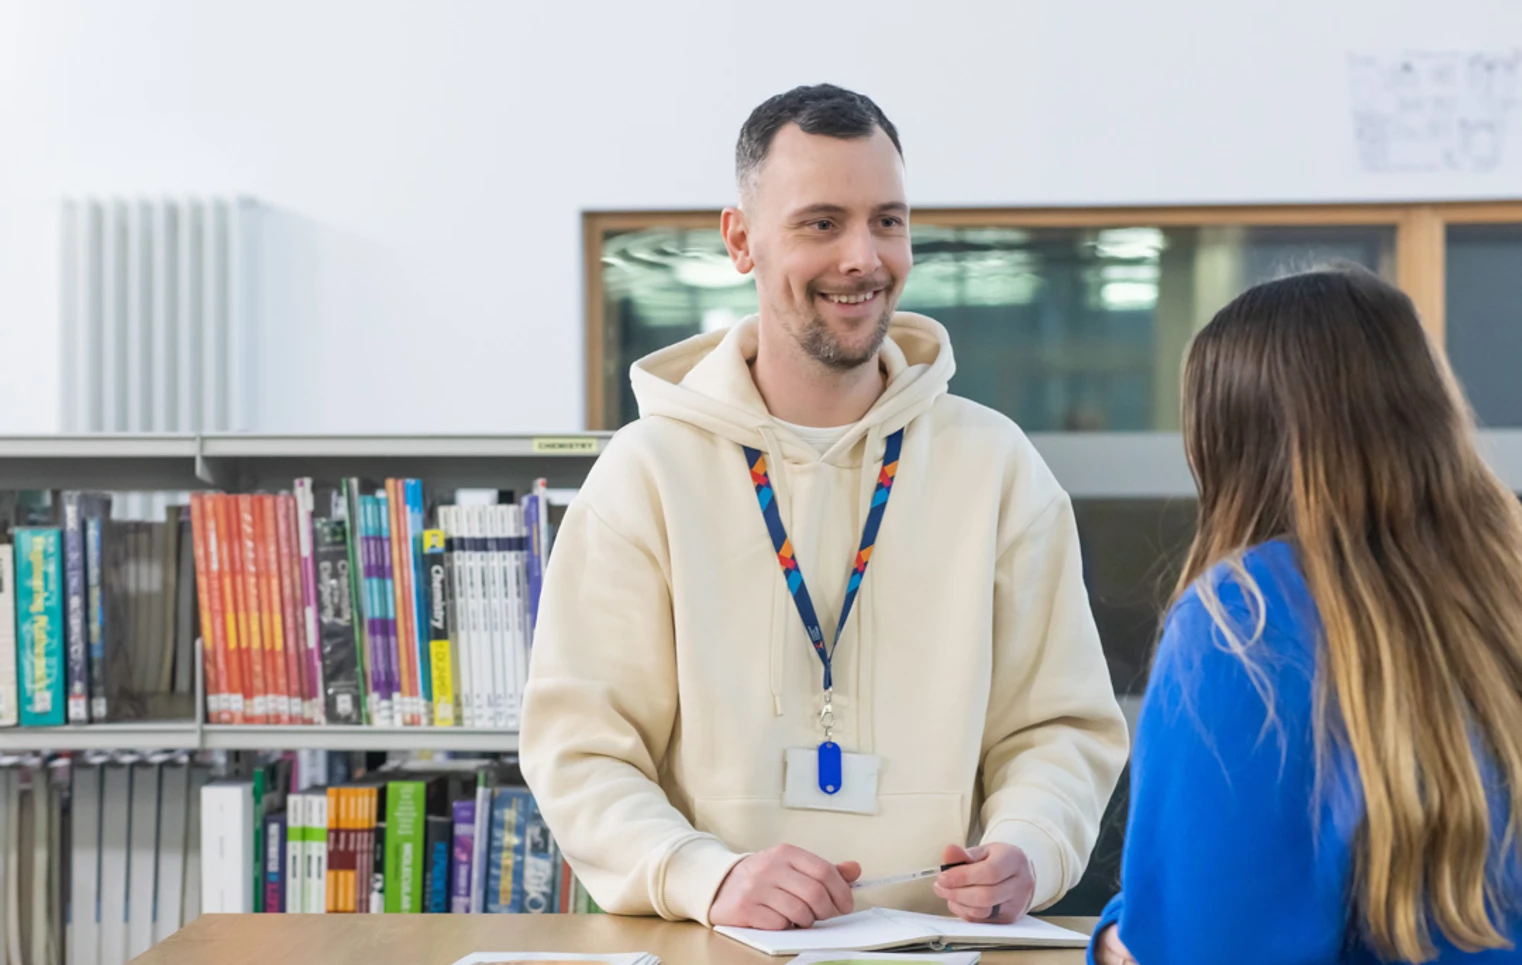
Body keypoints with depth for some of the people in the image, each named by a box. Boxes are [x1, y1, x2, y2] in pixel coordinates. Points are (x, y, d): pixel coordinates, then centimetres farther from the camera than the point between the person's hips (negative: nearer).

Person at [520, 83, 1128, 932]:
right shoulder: (648, 472, 4)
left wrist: (1026, 851, -9)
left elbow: (1059, 728, 11)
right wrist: (707, 877, -17)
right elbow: (580, 749, -1)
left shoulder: (996, 467, 10)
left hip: (943, 942, 2)